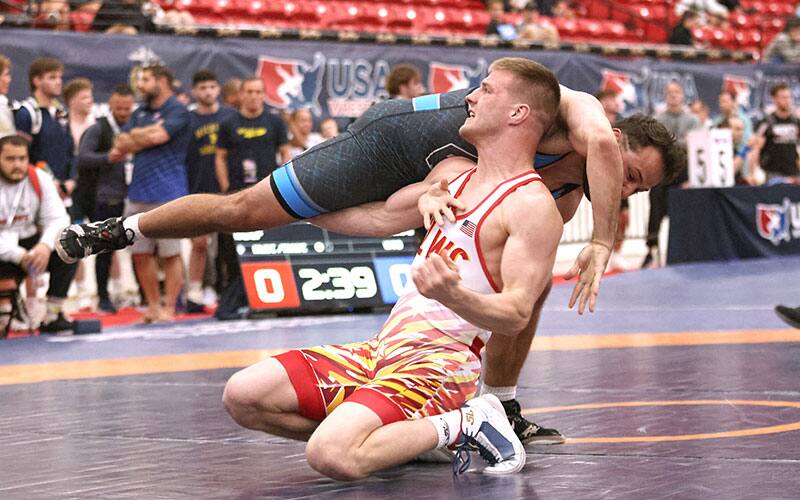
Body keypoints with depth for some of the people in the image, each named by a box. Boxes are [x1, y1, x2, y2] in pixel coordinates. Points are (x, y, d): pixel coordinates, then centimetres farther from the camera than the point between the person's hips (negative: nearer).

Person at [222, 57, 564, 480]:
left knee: (332, 456, -33)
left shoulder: (533, 206, -8)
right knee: (242, 396, -6)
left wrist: (453, 294, -36)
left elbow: (516, 316, -17)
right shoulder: (455, 172, 19)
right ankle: (402, 432, 4)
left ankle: (458, 425, -7)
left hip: (440, 361, -9)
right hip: (383, 347, 9)